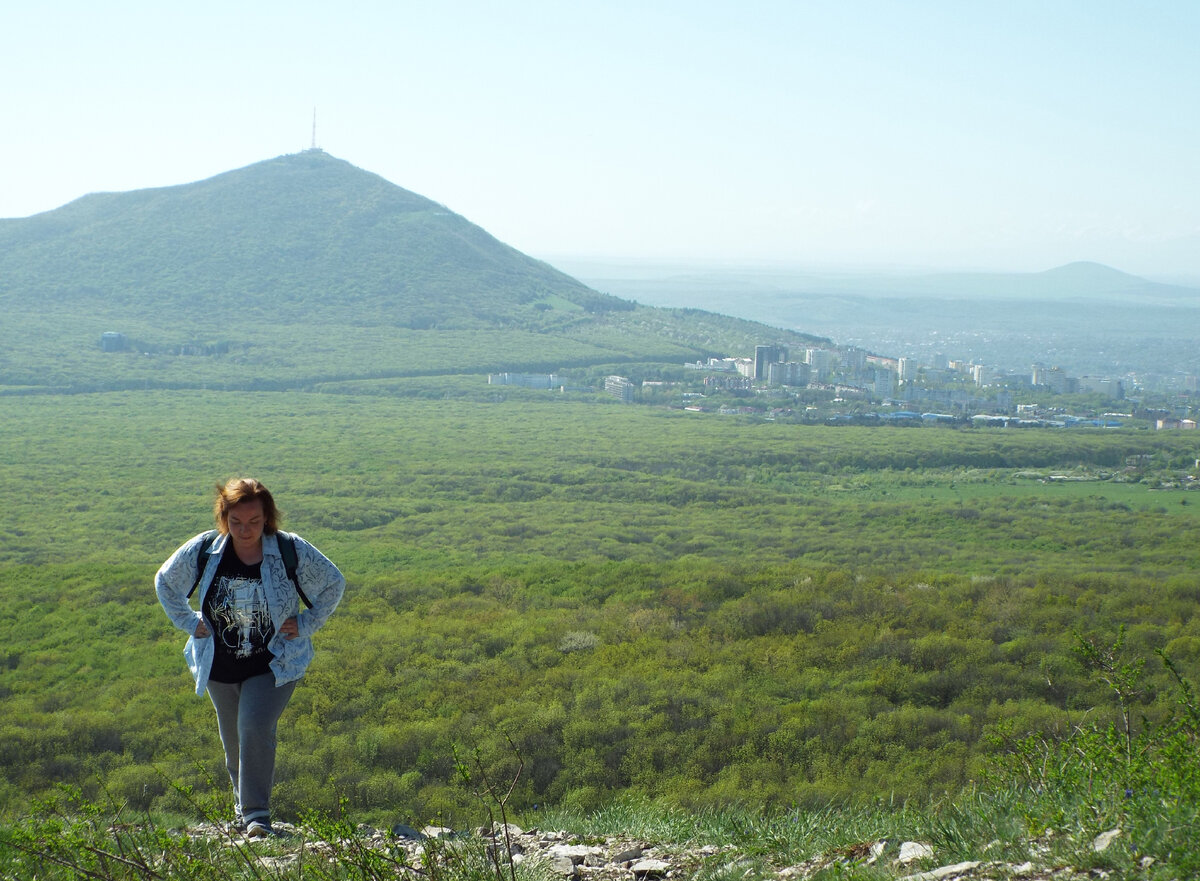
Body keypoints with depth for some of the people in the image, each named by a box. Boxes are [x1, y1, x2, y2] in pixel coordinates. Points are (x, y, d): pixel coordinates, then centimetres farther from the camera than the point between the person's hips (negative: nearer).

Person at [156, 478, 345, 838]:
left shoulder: (292, 551, -14)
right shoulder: (202, 551, -9)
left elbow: (334, 584, 2)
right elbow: (164, 582, 10)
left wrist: (306, 623, -5)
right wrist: (188, 621, 2)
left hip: (275, 665, -3)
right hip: (220, 667, 3)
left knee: (256, 729, -20)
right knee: (233, 740, 13)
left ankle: (257, 814, -13)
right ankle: (243, 800, 37)